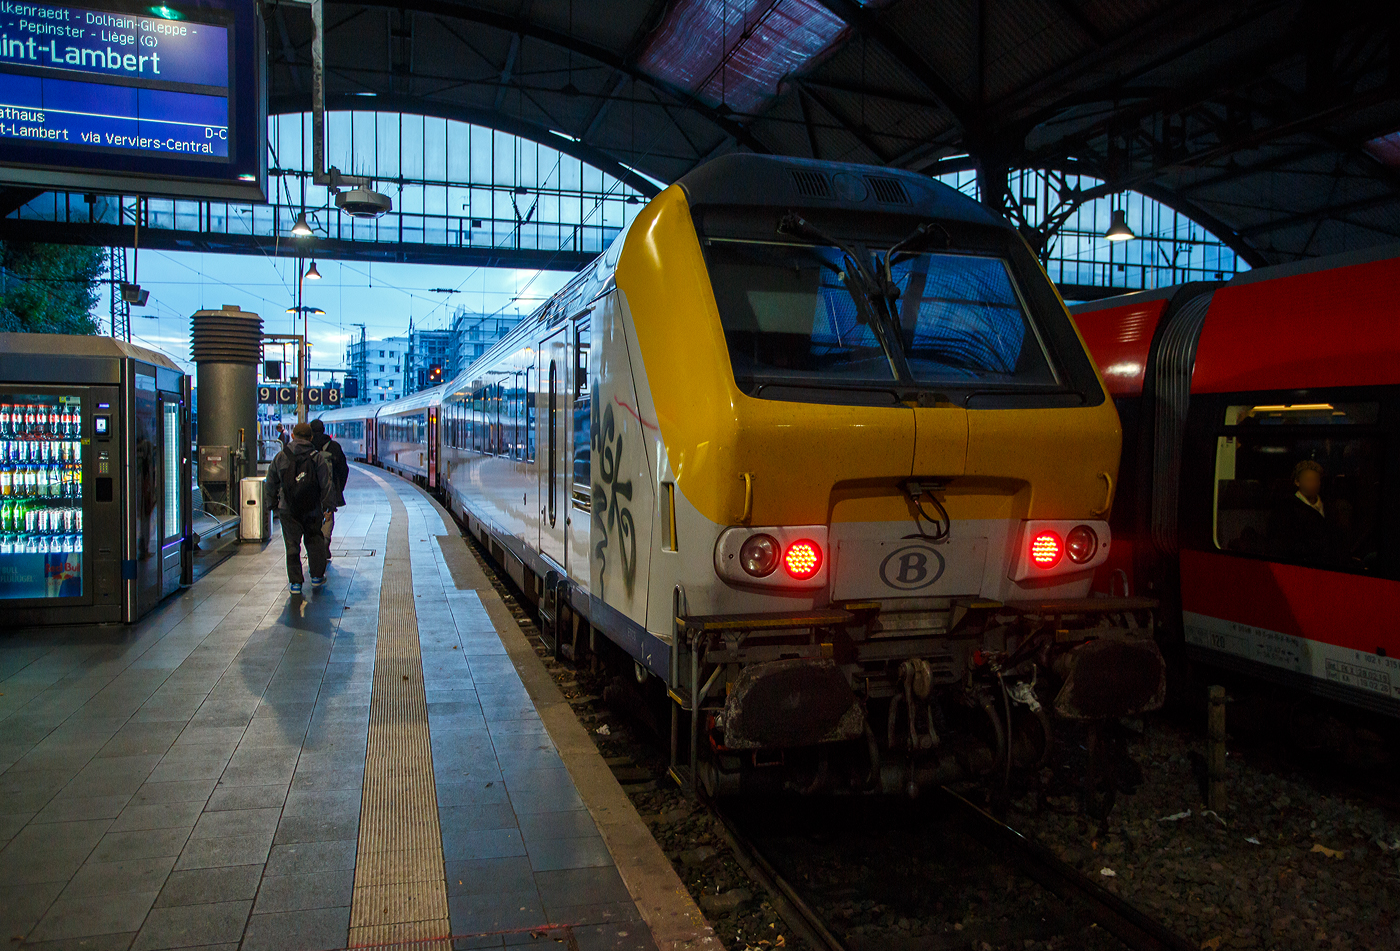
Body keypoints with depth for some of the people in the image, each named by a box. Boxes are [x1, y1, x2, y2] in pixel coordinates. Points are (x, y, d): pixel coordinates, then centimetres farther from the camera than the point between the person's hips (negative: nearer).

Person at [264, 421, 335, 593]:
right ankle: (317, 576, 21)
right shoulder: (317, 457, -3)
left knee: (292, 545, 5)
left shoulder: (281, 457, 2)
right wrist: (327, 506, 0)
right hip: (312, 509, 0)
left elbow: (271, 484, 11)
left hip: (287, 510, 1)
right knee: (314, 541, 16)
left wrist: (272, 504, 21)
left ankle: (295, 582, 4)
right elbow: (327, 484, -5)